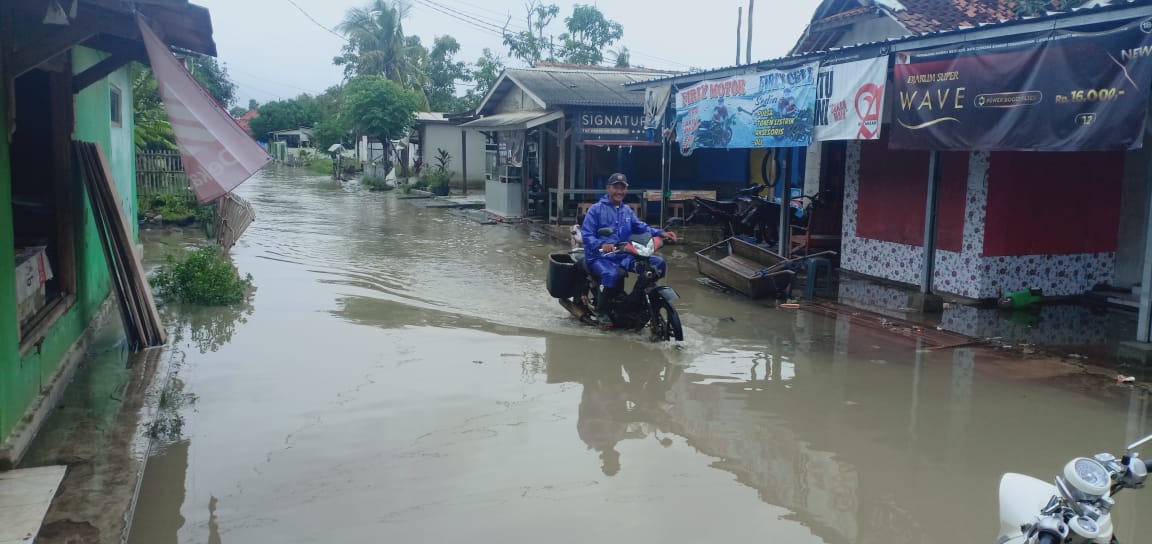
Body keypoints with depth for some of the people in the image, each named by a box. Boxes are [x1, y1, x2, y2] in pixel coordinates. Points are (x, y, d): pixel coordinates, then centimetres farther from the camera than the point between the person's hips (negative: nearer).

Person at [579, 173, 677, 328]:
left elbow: (641, 227, 8)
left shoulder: (627, 211, 21)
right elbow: (586, 235, -10)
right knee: (611, 274, -40)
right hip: (600, 257, -6)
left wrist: (661, 233, -11)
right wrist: (601, 245, -30)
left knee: (658, 263, -10)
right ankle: (601, 312, -18)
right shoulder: (596, 209, 0)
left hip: (623, 256, 6)